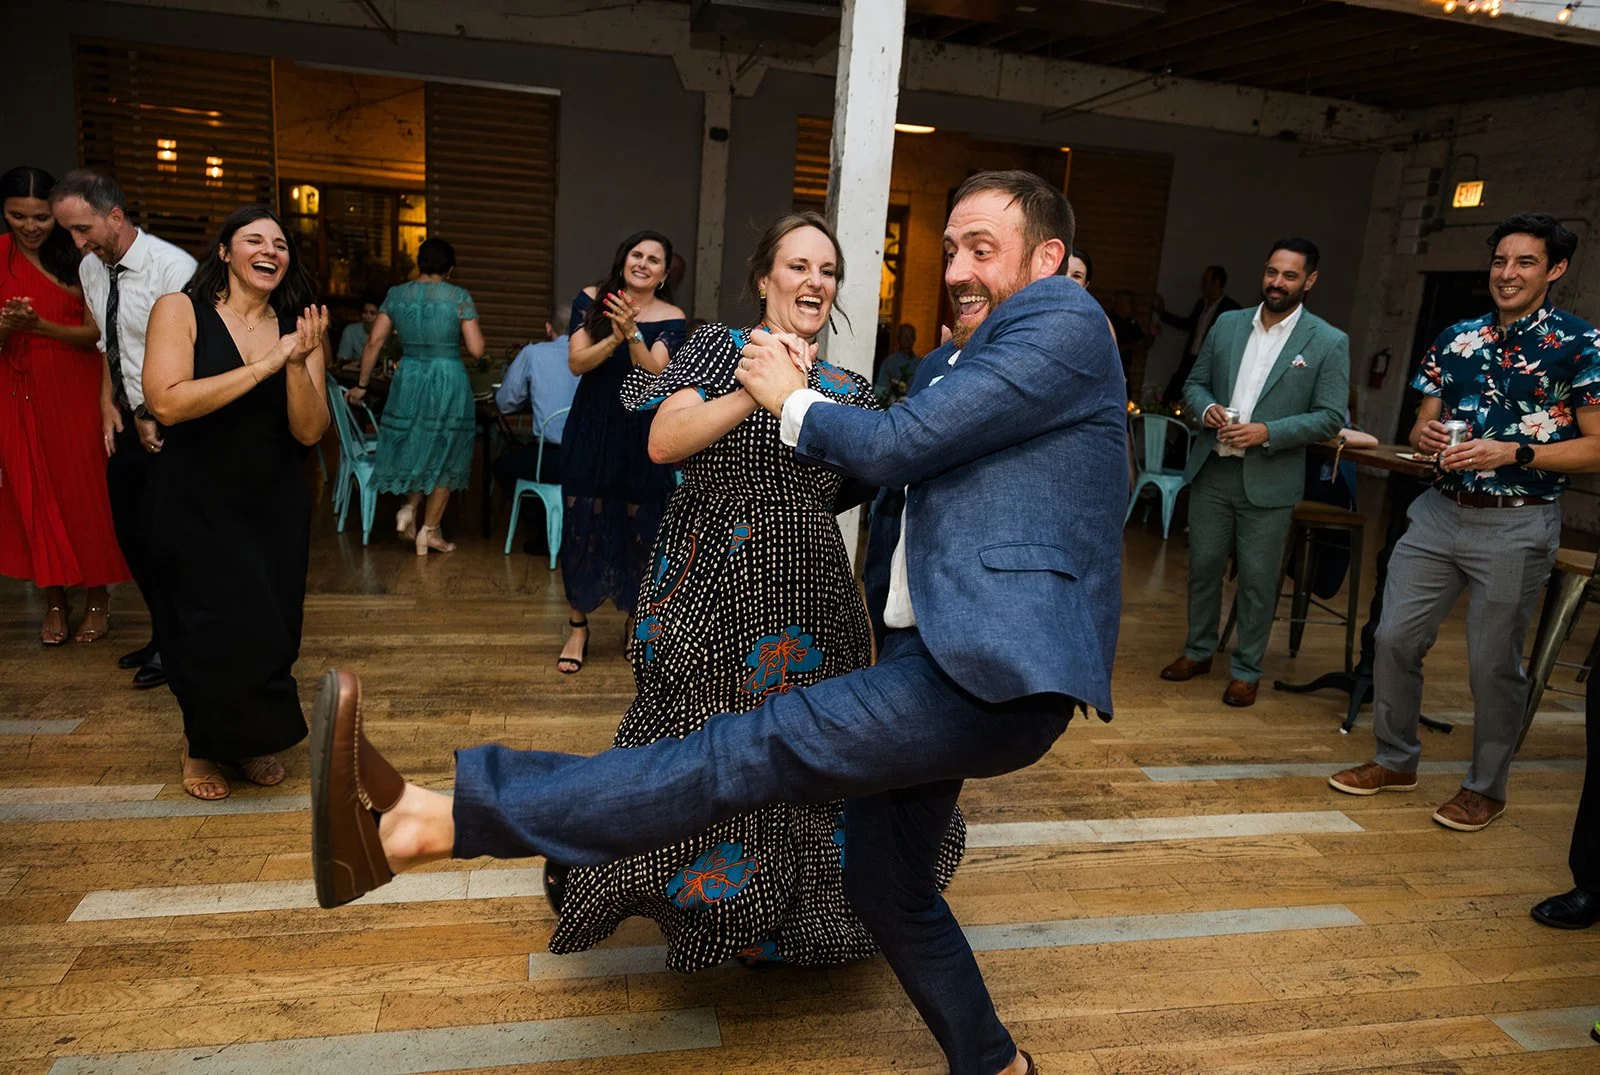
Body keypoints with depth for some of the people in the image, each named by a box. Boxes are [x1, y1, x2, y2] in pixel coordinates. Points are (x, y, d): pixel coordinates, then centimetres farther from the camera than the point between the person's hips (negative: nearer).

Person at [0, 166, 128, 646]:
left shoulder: (78, 258, -4)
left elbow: (96, 332, -6)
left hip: (75, 391, -2)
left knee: (85, 492, 2)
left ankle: (98, 598, 16)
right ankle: (54, 602, 17)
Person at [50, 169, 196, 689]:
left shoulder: (173, 268, -19)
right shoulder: (90, 269, 5)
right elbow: (108, 344, 16)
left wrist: (155, 418, -15)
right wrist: (109, 403, 6)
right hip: (130, 419, 8)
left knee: (159, 534, -3)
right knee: (130, 532, 13)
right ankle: (164, 634, 31)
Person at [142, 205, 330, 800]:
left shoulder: (298, 329, 0)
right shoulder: (179, 311, -7)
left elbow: (310, 431, -7)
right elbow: (167, 403, -22)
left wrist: (297, 364, -23)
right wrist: (264, 365, -23)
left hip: (277, 505, 3)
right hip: (196, 505, -3)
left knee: (273, 628, 6)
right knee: (216, 630, -2)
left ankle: (252, 739, 33)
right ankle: (201, 744, 28)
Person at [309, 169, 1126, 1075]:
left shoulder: (1065, 320, -7)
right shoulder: (949, 364, 22)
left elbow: (897, 445, -13)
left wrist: (794, 402, 3)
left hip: (996, 673, -10)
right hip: (933, 660, 10)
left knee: (757, 750, -21)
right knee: (889, 888, 17)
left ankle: (424, 822, -25)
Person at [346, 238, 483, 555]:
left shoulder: (396, 295, 3)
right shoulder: (460, 298, -6)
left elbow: (374, 343, 1)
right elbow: (477, 350, -9)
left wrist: (361, 385, 9)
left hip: (409, 380, 3)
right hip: (449, 380, -3)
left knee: (415, 447, 24)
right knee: (444, 454, 10)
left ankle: (409, 508, 7)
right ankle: (430, 531, 12)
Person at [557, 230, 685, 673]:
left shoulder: (670, 318, -3)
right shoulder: (591, 300, 0)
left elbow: (655, 375, -16)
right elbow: (577, 363, -9)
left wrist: (632, 334, -30)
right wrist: (613, 339, -25)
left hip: (641, 434, -1)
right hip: (591, 430, 1)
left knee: (640, 528, 4)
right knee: (582, 525, 3)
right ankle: (578, 626, 17)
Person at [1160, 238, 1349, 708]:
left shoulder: (1329, 342, -3)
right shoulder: (1228, 324, 8)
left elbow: (1331, 417, -5)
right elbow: (1195, 382, 13)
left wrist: (1268, 432, -18)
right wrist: (1207, 408, -9)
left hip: (1269, 479, -3)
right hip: (1212, 470, 3)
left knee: (1257, 580, 4)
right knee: (1203, 565, 11)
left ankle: (1247, 670, 20)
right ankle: (1198, 651, 29)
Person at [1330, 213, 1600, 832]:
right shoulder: (1455, 340, 9)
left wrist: (1511, 454, -21)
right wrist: (1427, 437, -10)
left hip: (1516, 526, -5)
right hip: (1440, 512, 5)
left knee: (1493, 663, 4)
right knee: (1395, 637, 7)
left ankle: (1486, 787, 24)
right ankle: (1395, 761, 26)